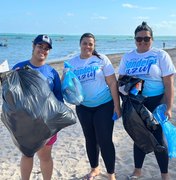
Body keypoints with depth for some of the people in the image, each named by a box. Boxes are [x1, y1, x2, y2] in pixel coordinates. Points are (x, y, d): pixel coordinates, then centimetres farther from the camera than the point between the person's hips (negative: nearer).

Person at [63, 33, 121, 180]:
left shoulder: (101, 59, -6)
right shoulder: (72, 63, 2)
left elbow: (112, 83, -7)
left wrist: (116, 105, -11)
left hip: (104, 105, -3)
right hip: (83, 107, 4)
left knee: (105, 141, -4)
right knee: (90, 139, 16)